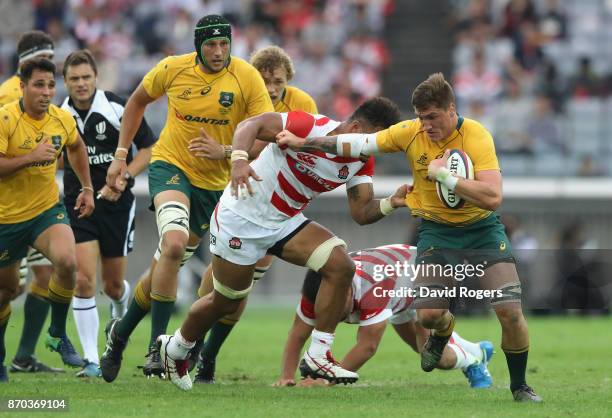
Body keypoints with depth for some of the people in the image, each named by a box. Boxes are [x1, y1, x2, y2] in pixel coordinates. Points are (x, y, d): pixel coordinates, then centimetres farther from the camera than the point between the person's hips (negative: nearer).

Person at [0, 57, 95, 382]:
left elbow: (76, 147, 20)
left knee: (67, 262, -26)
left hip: (47, 210, 3)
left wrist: (87, 188, 17)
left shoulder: (62, 119, -3)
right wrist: (31, 157, -33)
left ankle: (58, 334, -5)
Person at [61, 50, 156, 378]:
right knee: (84, 279, -14)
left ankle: (121, 312, 49)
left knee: (113, 285, 9)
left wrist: (123, 178, -14)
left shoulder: (118, 108, -10)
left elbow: (149, 147, -3)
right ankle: (91, 360, -9)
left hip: (116, 203, -1)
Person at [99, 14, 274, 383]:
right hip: (171, 166, -2)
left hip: (215, 183, 2)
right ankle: (157, 348, -24)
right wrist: (121, 154, 8)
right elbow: (138, 101, 12)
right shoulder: (173, 69, -8)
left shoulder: (247, 78, -13)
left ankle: (120, 333, 33)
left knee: (165, 267, 7)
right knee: (174, 242, -29)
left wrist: (224, 150, -31)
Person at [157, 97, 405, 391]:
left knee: (341, 266, -16)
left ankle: (318, 356, -9)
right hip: (241, 217, -6)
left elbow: (362, 213, -7)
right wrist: (239, 159, -44)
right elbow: (251, 125, -26)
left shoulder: (361, 162, -5)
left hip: (286, 222, 6)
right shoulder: (310, 127, -25)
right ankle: (175, 349, 36)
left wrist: (391, 203, -27)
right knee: (225, 303, 6)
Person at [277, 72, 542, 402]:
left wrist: (444, 174, -31)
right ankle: (444, 330, 27)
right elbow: (357, 144, -3)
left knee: (510, 312, -14)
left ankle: (519, 386, 10)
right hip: (436, 229, 2)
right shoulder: (410, 132, -11)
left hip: (482, 229, -2)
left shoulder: (476, 137, -23)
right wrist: (303, 143, -5)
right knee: (427, 314, -14)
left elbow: (492, 197, -33)